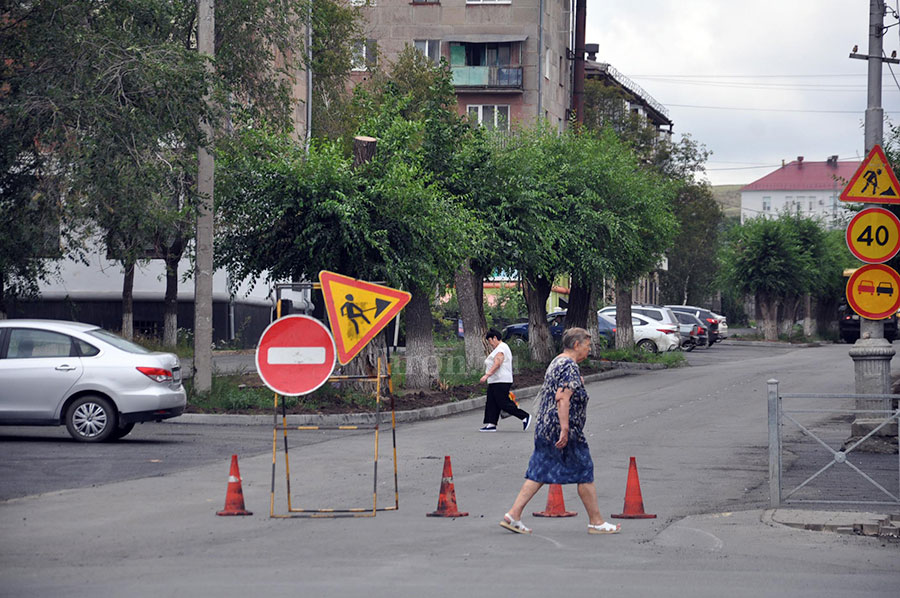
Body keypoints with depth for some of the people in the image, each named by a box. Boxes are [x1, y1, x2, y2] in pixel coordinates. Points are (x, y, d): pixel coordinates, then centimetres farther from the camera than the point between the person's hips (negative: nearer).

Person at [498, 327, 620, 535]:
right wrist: (565, 429, -27)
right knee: (584, 473, 1)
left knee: (539, 473, 8)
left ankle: (513, 515, 2)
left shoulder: (556, 362, 16)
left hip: (545, 428, 10)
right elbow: (562, 398, -24)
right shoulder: (570, 366, -15)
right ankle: (596, 522, 9)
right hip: (561, 428, -10)